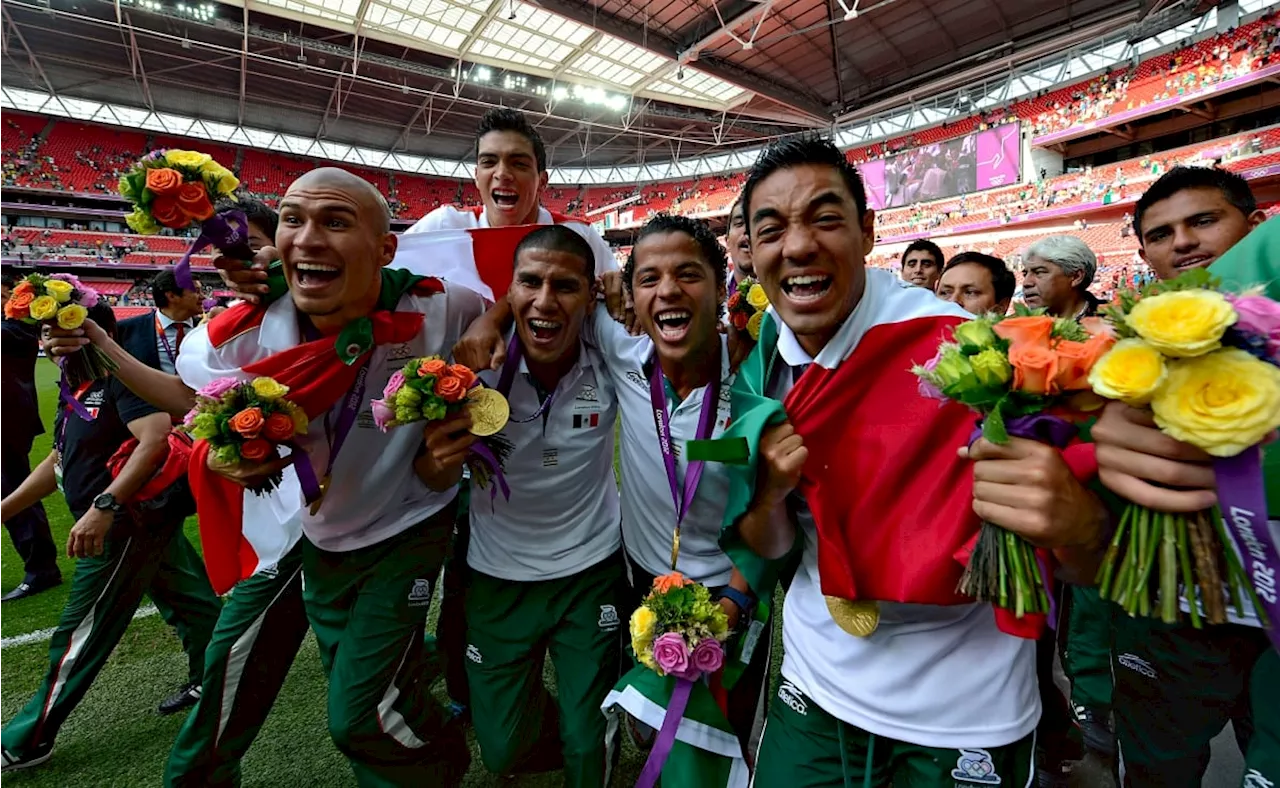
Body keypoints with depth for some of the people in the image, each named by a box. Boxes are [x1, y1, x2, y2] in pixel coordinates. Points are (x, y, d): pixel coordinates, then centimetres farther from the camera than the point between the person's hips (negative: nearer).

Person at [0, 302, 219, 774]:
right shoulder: (79, 389, 14)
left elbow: (156, 438, -32)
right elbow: (59, 462, 21)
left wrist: (103, 507, -34)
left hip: (129, 522, -10)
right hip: (144, 520, 10)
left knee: (81, 633, 3)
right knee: (188, 602, 20)